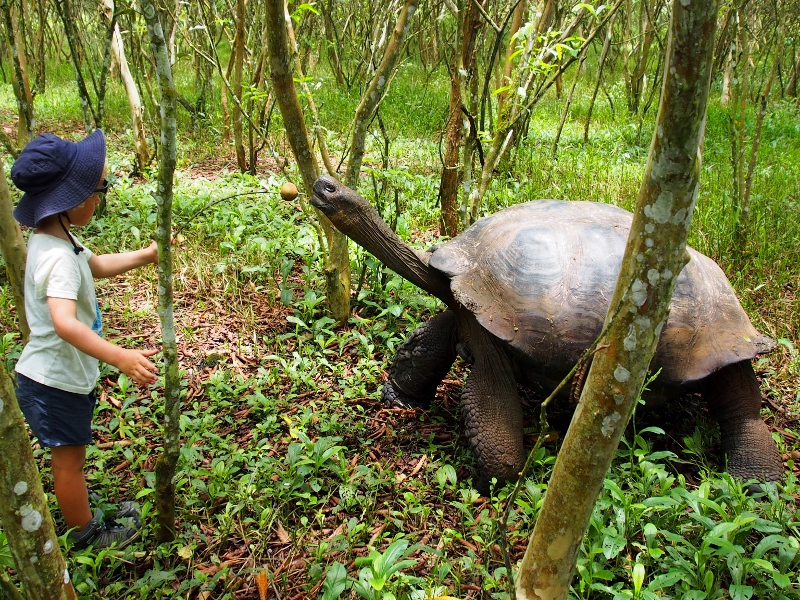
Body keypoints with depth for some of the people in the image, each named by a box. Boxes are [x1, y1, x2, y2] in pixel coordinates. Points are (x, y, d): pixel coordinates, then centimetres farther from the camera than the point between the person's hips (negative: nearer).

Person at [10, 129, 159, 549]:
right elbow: (64, 323, -45)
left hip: (58, 374, 9)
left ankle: (74, 502, 48)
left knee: (67, 454, 27)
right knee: (70, 456, 11)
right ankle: (86, 532, 31)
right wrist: (121, 358, -54)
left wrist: (147, 255, 12)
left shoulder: (54, 238, 1)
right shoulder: (59, 257, -31)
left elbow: (98, 265, 18)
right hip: (55, 381, -9)